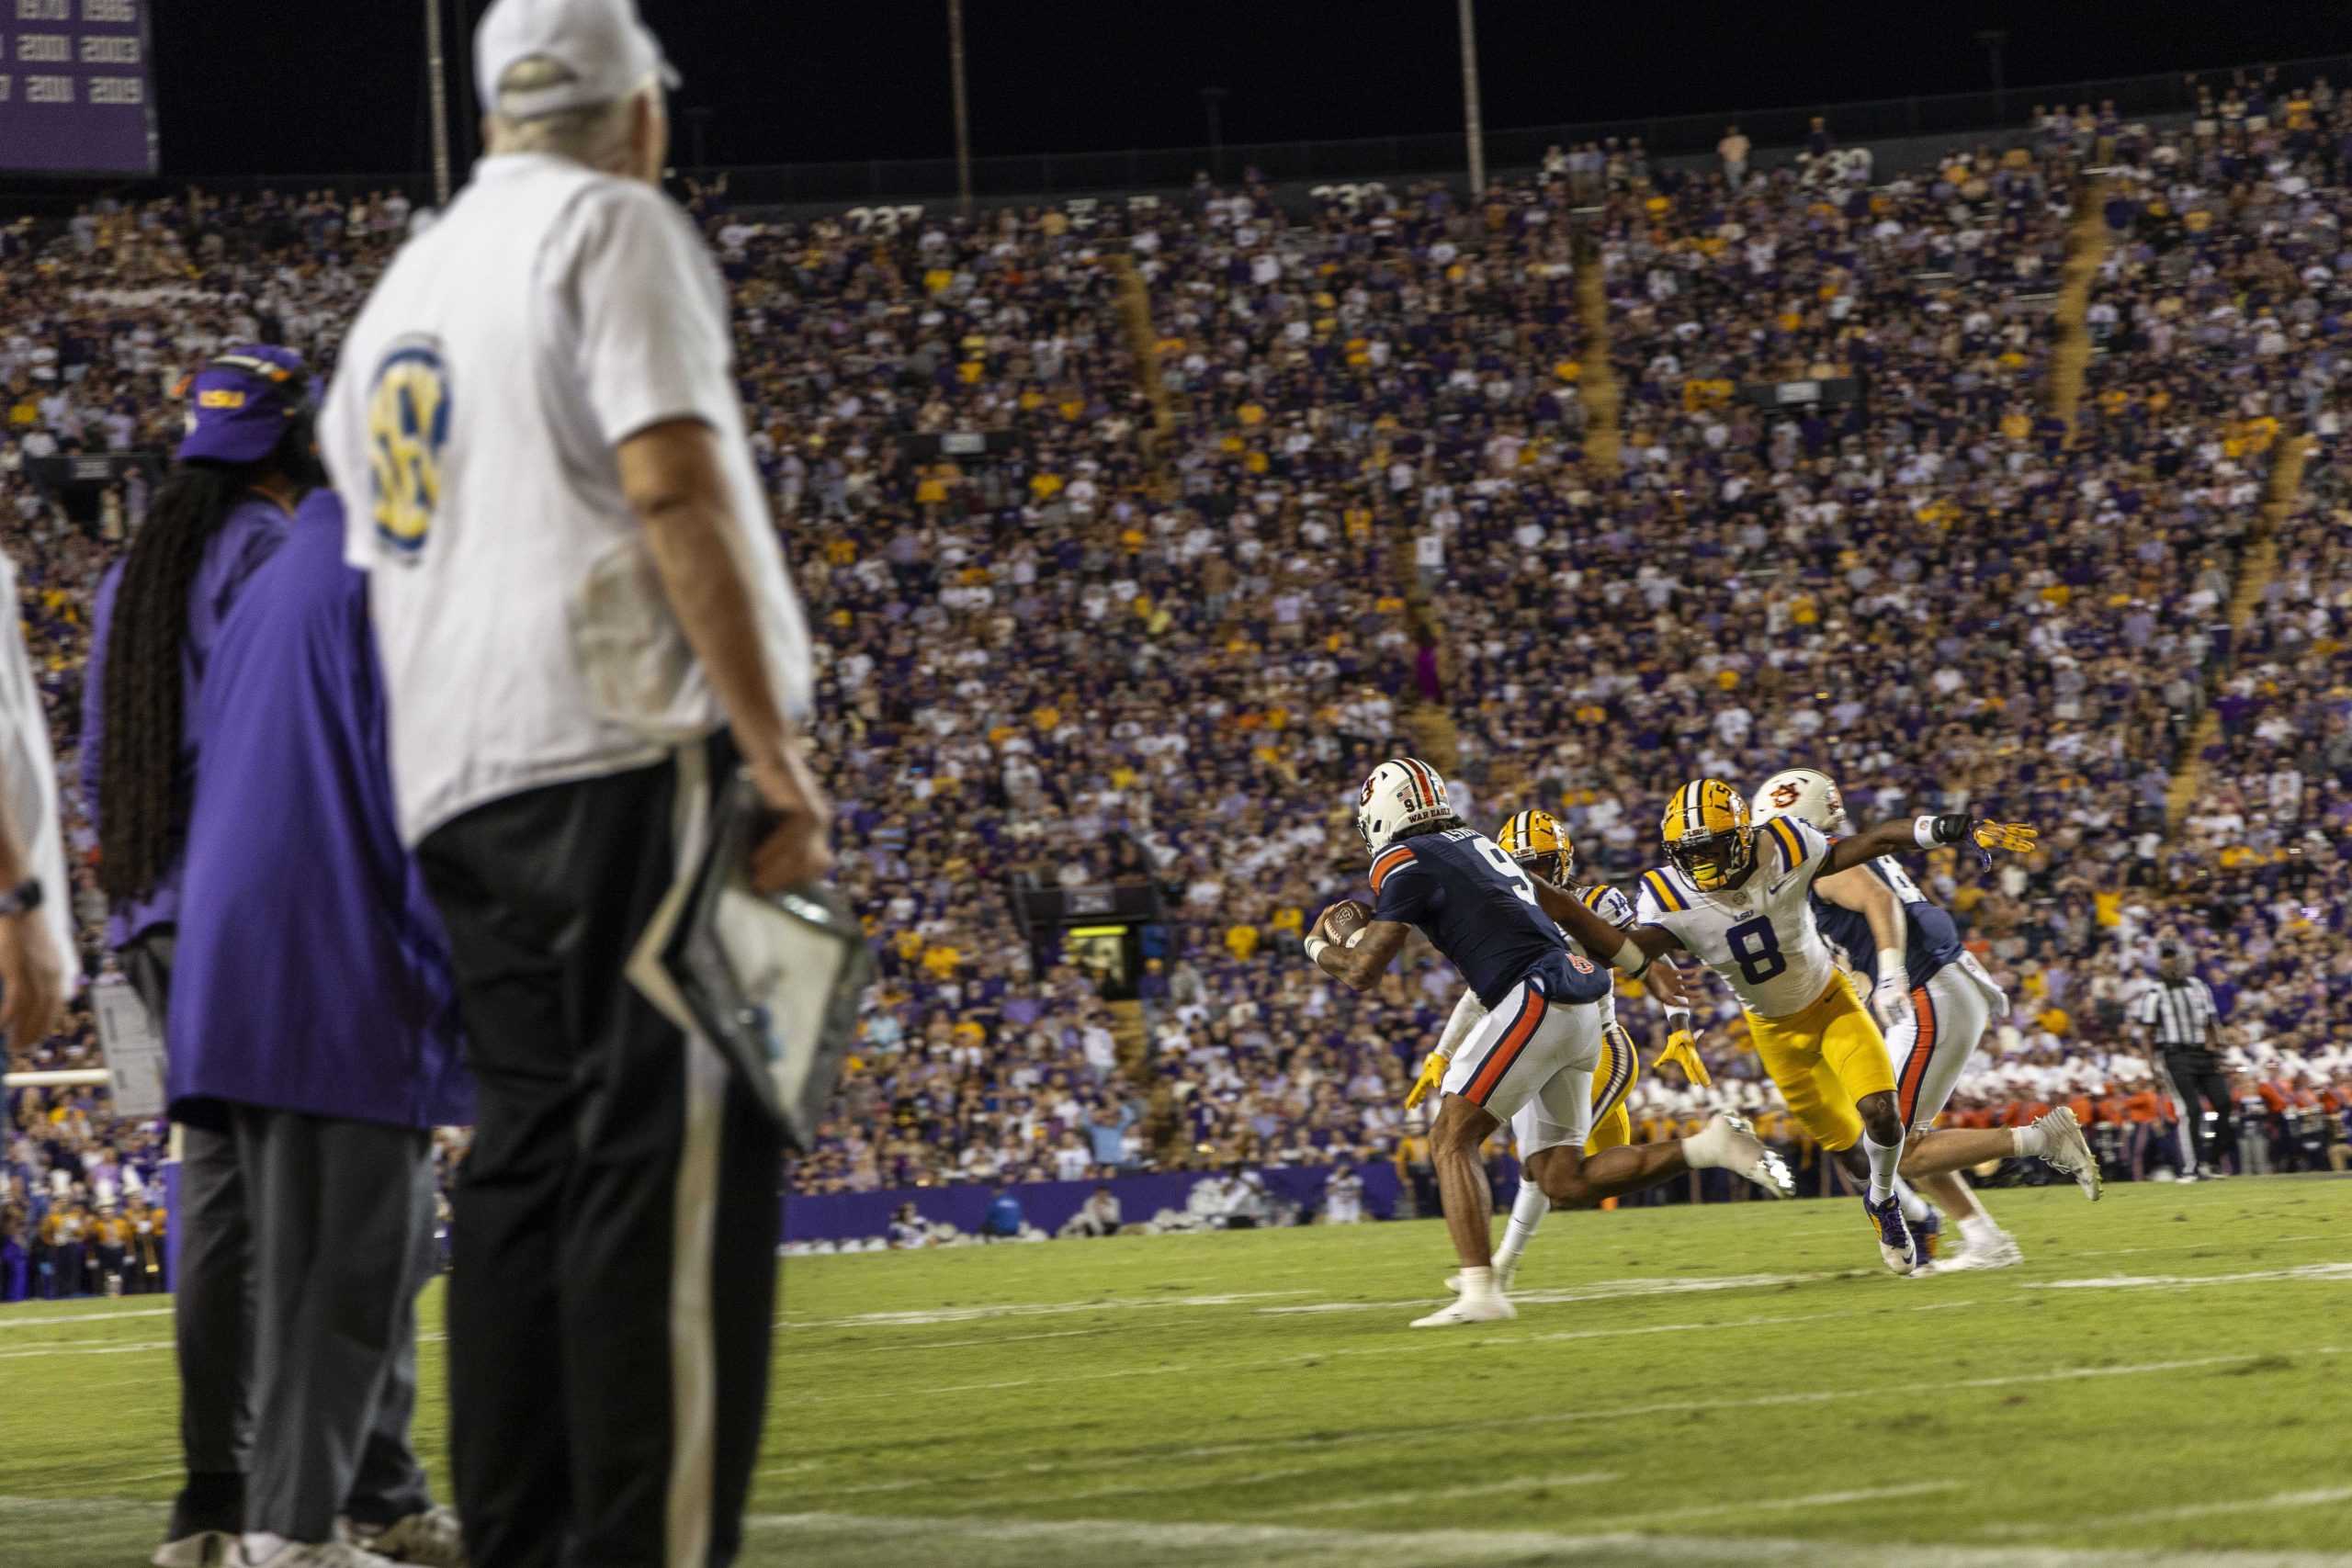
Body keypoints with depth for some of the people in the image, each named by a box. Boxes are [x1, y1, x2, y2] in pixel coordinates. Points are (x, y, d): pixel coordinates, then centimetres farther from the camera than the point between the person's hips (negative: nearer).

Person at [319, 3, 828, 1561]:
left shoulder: (402, 289, 23)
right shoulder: (615, 226, 0)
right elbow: (671, 484, -12)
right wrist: (777, 753, -15)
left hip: (455, 784, 8)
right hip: (629, 745, -8)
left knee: (527, 1157, 10)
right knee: (678, 1155, -12)